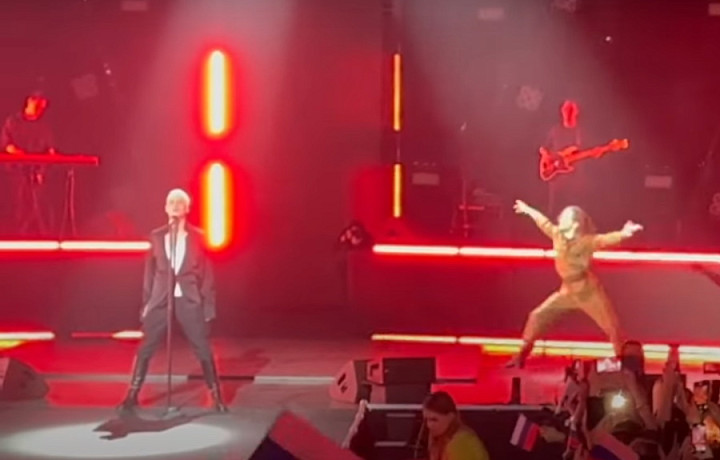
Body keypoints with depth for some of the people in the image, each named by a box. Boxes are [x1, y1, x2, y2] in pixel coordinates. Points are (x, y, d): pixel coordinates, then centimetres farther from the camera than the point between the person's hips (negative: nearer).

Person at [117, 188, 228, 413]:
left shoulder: (197, 236, 1)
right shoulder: (156, 236, 6)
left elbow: (206, 272, 2)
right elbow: (150, 272, 9)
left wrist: (208, 305, -3)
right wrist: (146, 303, 6)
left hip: (190, 300, -1)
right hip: (160, 300, 2)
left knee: (203, 350, -1)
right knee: (144, 349, 1)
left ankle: (216, 396, 9)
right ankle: (132, 395, 12)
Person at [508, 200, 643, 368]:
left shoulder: (587, 241, -15)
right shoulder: (557, 235, 0)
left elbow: (607, 239, -32)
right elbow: (544, 222, 17)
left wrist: (623, 233, -52)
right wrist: (528, 210, 34)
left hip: (588, 291, -5)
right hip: (568, 291, 6)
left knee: (612, 328, -8)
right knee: (537, 316, 4)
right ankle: (521, 356, 14)